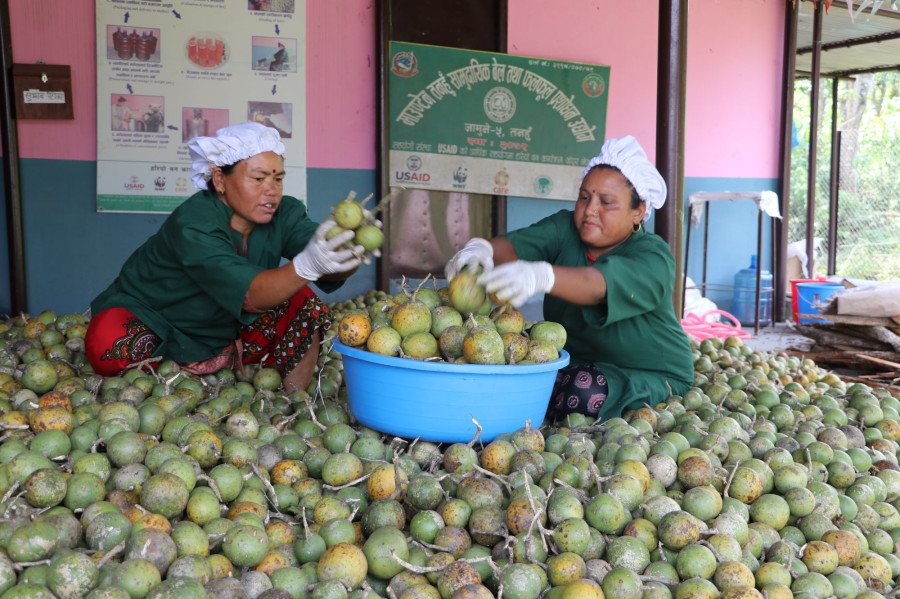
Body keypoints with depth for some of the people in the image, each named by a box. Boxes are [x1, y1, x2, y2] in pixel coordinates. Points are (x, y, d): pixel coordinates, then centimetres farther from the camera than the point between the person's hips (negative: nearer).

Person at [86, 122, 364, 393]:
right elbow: (249, 295, -44)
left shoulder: (284, 214, -12)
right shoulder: (192, 224, -30)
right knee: (108, 345, -35)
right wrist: (306, 266, -63)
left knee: (303, 301, -15)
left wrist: (350, 252, -52)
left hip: (224, 331, 5)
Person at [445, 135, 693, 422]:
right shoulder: (565, 228, -2)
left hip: (651, 376, -3)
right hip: (572, 360, 4)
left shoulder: (653, 257, -18)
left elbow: (598, 285, -40)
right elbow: (516, 244, -21)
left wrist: (540, 276, -59)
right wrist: (483, 249, -45)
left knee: (585, 390, -34)